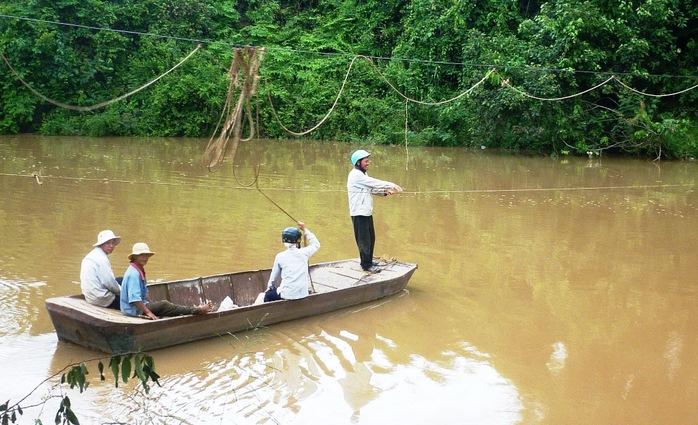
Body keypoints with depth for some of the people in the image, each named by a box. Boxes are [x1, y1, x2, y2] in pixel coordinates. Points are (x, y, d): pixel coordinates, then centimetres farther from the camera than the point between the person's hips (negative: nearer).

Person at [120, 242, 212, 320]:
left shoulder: (140, 271, 12)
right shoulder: (133, 274, -22)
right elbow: (135, 298, -29)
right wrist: (148, 312, -28)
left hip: (141, 305, 10)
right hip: (135, 310, -10)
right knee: (163, 305, -16)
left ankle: (195, 310, -4)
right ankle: (196, 311, -15)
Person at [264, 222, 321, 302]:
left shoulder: (280, 256, -2)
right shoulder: (304, 253, 0)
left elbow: (274, 276, 10)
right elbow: (316, 244, 21)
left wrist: (269, 288, 27)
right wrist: (305, 229, 24)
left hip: (287, 295, -3)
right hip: (302, 295, 3)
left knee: (268, 295, 25)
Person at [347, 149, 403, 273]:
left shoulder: (362, 174, 16)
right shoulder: (356, 175, -16)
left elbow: (371, 188, 15)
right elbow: (374, 183, -20)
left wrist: (384, 192, -2)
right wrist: (393, 185, -17)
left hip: (367, 212, 10)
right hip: (359, 213, -10)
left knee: (370, 238, 15)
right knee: (363, 239, -1)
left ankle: (368, 261, 28)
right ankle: (366, 265, 8)